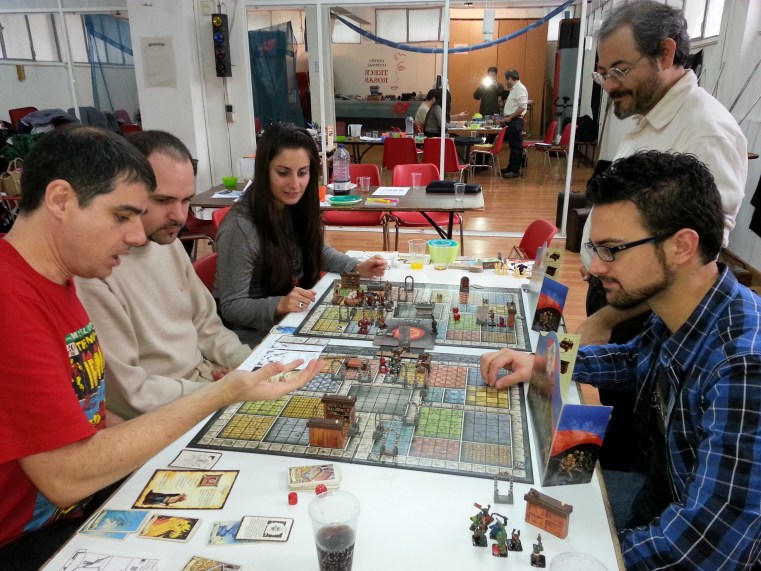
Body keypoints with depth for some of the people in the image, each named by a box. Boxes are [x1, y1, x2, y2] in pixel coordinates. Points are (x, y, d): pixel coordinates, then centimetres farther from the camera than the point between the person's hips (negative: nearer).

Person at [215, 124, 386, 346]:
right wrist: (279, 305, -36)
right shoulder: (240, 228, -26)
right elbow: (231, 308, -21)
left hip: (295, 321, 7)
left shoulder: (297, 208, -5)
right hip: (257, 335, -7)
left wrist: (357, 267, -1)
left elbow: (316, 249, 14)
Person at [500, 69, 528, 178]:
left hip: (516, 121, -10)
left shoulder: (520, 88, -13)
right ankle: (511, 167, 21)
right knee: (512, 145, 14)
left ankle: (515, 170, -1)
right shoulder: (514, 89, 17)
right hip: (511, 121, 10)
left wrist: (510, 117, -18)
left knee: (516, 146, -4)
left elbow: (522, 107, -21)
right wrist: (506, 118, 16)